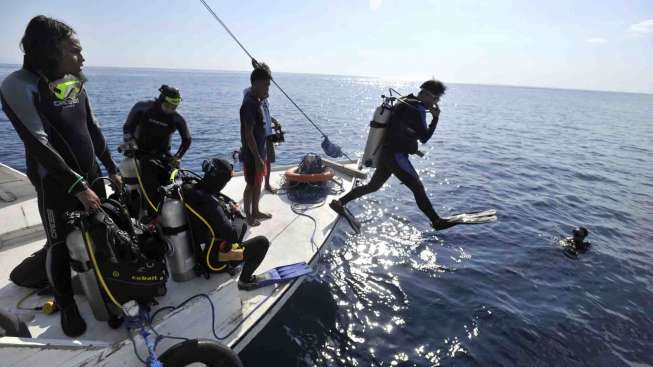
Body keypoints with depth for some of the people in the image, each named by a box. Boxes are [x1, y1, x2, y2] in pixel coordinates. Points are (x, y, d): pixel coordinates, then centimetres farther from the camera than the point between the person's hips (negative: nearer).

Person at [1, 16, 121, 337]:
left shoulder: (75, 83, 4)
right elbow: (40, 145, -22)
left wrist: (111, 168, 12)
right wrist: (77, 186, -23)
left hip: (91, 177, 6)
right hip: (56, 186, -6)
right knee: (61, 247, 7)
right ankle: (67, 305, 27)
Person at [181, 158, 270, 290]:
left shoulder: (192, 189, -10)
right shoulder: (210, 205, -35)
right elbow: (233, 235, -31)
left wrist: (231, 206, -6)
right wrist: (237, 215, -14)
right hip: (215, 259, -9)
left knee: (242, 224, 23)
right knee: (262, 242, -6)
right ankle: (245, 280, 5)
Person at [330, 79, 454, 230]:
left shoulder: (404, 102, 16)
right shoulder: (417, 108, -14)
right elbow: (424, 137, -12)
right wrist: (435, 118, -6)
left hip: (386, 152, 10)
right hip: (396, 155, -9)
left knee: (373, 185, 17)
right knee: (418, 188, -2)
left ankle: (339, 202, 20)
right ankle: (436, 221, 6)